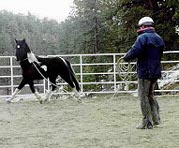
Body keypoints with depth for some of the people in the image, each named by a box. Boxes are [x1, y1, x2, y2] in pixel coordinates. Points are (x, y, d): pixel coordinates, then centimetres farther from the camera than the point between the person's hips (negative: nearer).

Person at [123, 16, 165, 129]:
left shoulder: (142, 37, -14)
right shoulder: (159, 38, 12)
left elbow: (134, 52, -22)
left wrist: (126, 58, -5)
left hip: (145, 72, -8)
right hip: (156, 72, 8)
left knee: (144, 96, 0)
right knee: (151, 95, 21)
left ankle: (147, 123, 0)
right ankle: (156, 119, 19)